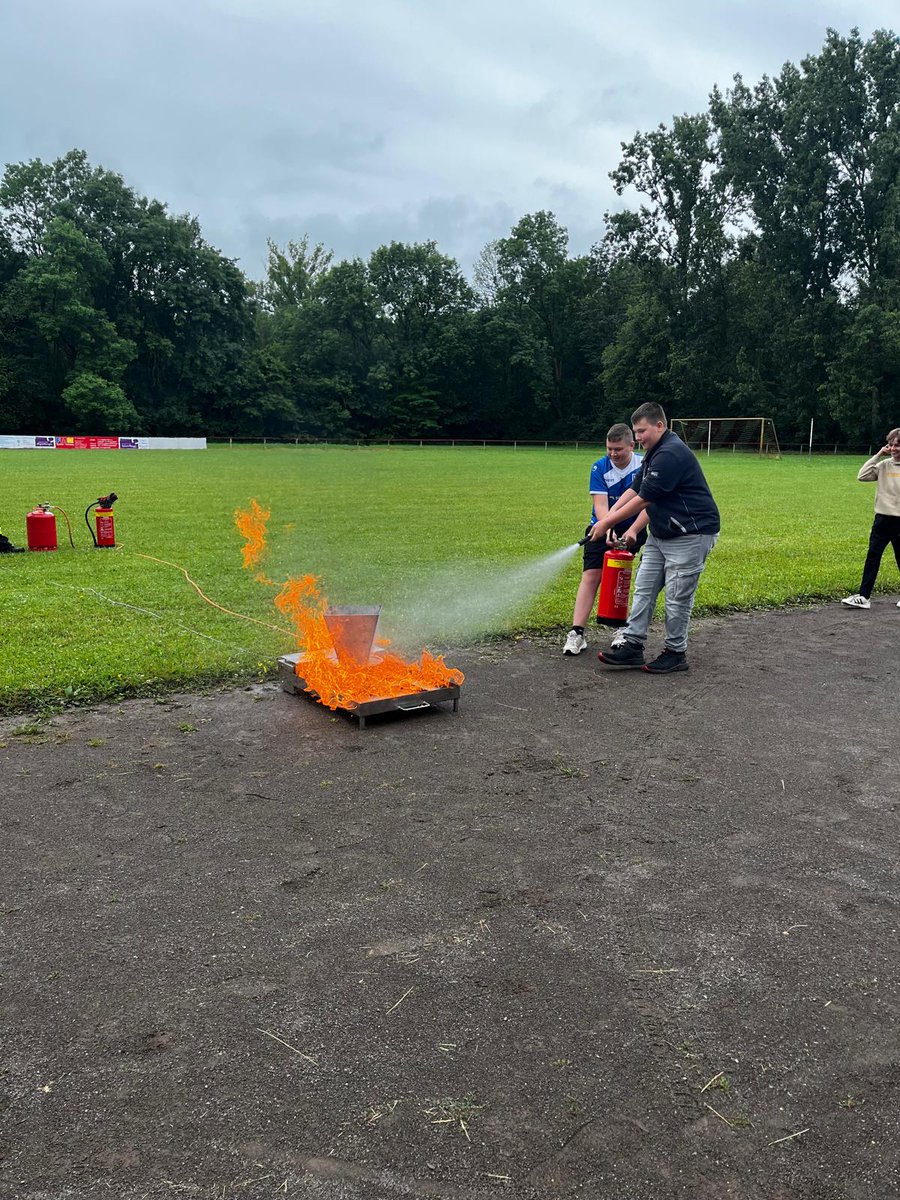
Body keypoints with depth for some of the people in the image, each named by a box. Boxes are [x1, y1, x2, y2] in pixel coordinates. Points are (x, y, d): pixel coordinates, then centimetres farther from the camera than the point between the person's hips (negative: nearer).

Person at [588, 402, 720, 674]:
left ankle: (675, 653, 10)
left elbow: (643, 500, -21)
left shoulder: (670, 454, -22)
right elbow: (634, 490, 13)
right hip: (661, 534, 10)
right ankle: (632, 644, 9)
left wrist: (608, 522, -13)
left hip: (690, 535, -10)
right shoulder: (654, 453, 12)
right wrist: (606, 518, 2)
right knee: (643, 588, 6)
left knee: (677, 597, -3)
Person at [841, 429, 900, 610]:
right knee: (872, 556, -1)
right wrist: (878, 455, -6)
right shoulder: (884, 465, 5)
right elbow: (862, 476, -5)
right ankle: (863, 597, 0)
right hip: (882, 518, 3)